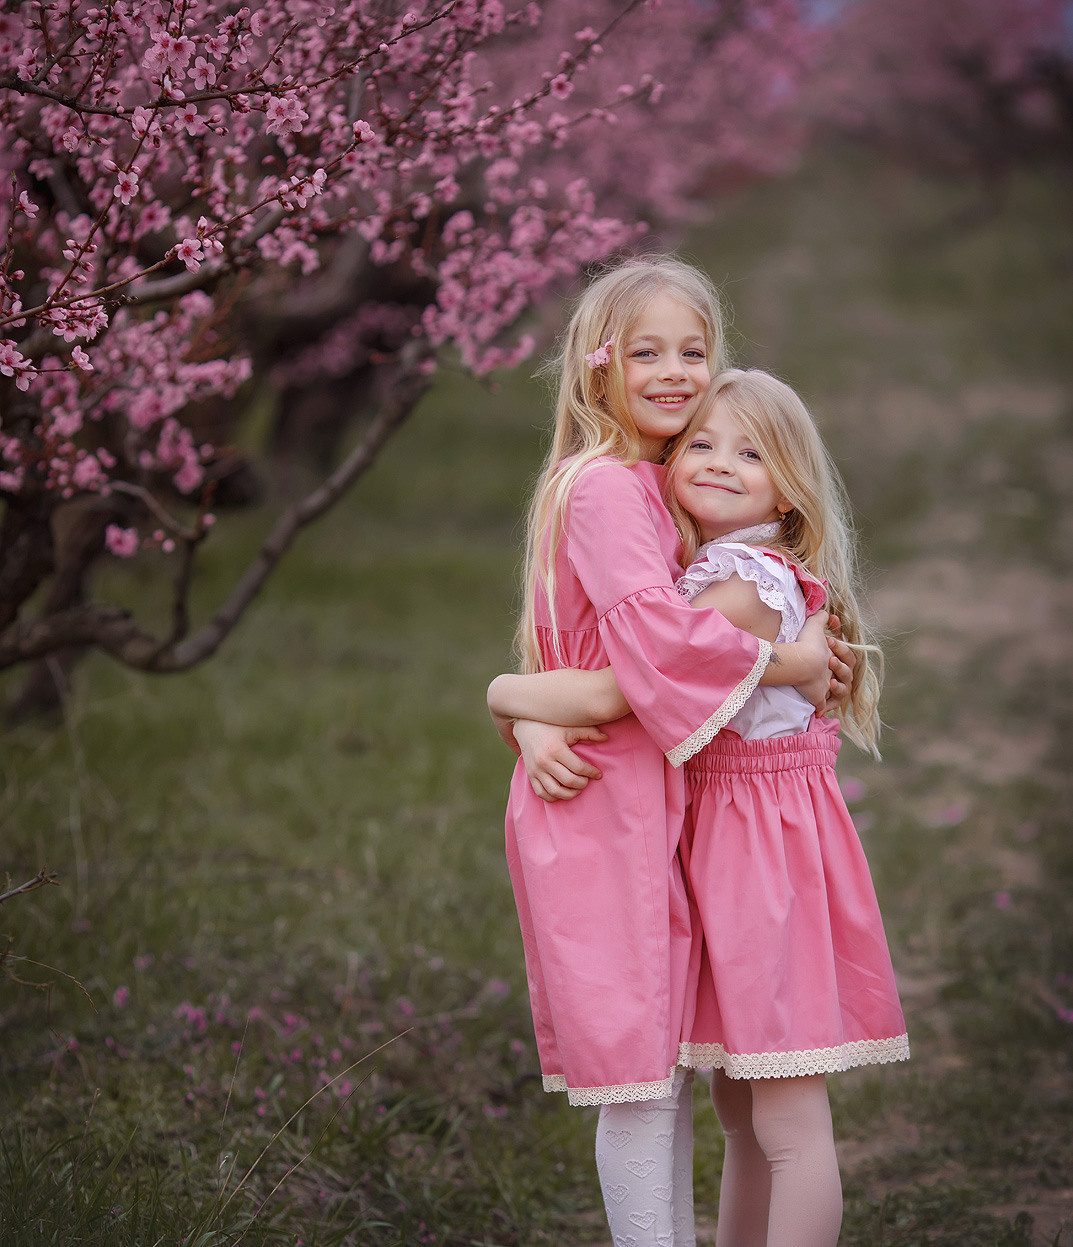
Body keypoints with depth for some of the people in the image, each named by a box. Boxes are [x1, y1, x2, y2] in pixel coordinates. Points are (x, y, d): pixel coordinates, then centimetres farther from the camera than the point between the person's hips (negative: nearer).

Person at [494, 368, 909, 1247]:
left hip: (768, 843, -10)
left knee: (790, 1125, -5)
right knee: (740, 1111, 18)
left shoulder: (745, 590, -19)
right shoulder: (706, 574, 11)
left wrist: (508, 694, -8)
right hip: (717, 834, 10)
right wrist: (542, 737, 3)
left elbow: (613, 694, -25)